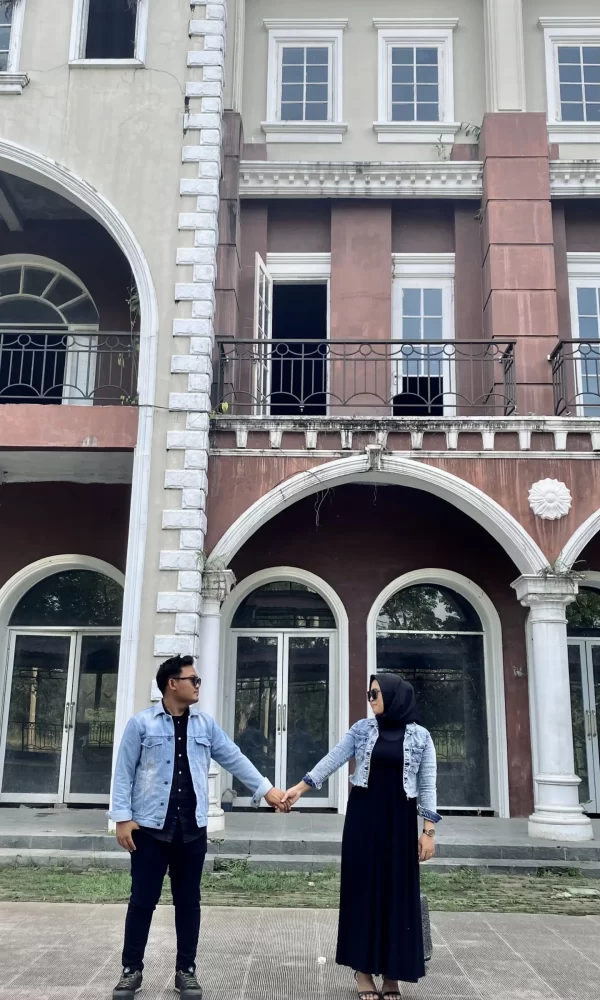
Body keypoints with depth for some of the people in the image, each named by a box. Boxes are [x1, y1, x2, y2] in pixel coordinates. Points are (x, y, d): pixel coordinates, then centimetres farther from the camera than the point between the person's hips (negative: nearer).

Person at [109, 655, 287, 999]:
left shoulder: (206, 725, 7)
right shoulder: (141, 723, -3)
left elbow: (234, 758, 7)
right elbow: (125, 772, -3)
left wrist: (266, 790, 2)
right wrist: (123, 817, -9)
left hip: (192, 828, 3)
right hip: (151, 827, -3)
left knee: (189, 901, 10)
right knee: (143, 900, 5)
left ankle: (186, 971, 23)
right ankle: (132, 970, 20)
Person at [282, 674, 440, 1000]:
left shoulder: (420, 737, -1)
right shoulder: (362, 729, 3)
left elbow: (427, 786, 0)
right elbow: (332, 760, 0)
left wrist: (428, 830, -4)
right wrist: (299, 787, -7)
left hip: (399, 820, -1)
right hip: (363, 816, 1)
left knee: (397, 890, 3)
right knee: (362, 886, 3)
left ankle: (391, 971, 14)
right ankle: (363, 967, 13)